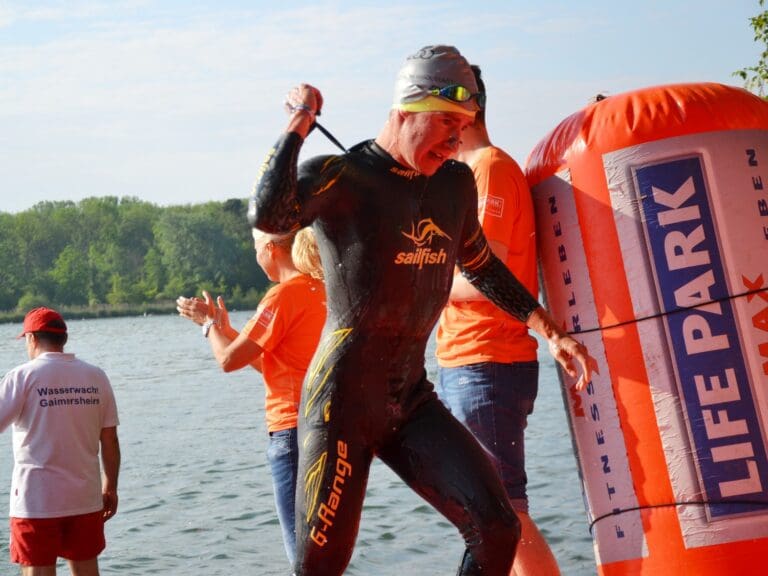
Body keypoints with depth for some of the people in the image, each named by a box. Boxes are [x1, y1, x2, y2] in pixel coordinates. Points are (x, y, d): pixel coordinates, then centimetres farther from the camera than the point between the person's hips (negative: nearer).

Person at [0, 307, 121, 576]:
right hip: (86, 496, 4)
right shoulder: (96, 377, 3)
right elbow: (110, 440, 4)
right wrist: (110, 487, 13)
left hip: (36, 499, -4)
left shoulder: (24, 376, -9)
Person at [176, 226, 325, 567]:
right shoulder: (320, 291, 13)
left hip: (293, 430, -9)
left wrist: (210, 324, 8)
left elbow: (229, 359, -10)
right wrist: (222, 327, 23)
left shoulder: (284, 295, -13)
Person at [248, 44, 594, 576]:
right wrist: (298, 125, -21)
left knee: (496, 528, -8)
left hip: (413, 399, 6)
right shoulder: (340, 176, -10)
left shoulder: (455, 183, 11)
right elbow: (268, 216, -31)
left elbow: (482, 267, 27)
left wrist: (552, 332, 23)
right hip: (343, 399, -6)